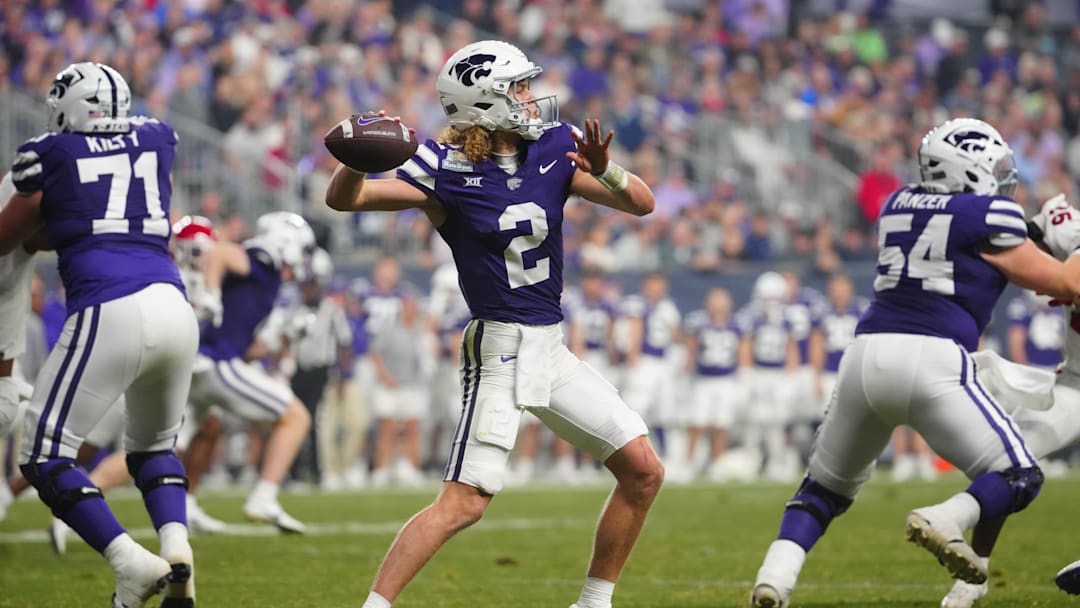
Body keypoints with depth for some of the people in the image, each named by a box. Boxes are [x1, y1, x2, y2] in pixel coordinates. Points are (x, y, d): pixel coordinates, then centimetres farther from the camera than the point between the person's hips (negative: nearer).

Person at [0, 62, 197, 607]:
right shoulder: (157, 140, 20)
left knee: (45, 458, 3)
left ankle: (133, 562, -13)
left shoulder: (50, 155, 9)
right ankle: (177, 547, 0)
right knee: (153, 447, 26)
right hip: (173, 307, 5)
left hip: (110, 314, -5)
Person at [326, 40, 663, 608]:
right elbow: (343, 198, -17)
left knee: (644, 473, 7)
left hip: (551, 348, 6)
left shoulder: (555, 149, 2)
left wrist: (604, 172, -19)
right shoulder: (448, 169, -12)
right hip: (499, 346, -6)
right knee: (464, 502, -18)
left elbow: (642, 204, 1)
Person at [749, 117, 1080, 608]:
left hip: (867, 354, 6)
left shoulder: (898, 205, 20)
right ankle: (945, 521, -24)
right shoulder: (989, 217, 3)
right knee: (1019, 478, 5)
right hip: (931, 360, -5)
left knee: (826, 486, 20)